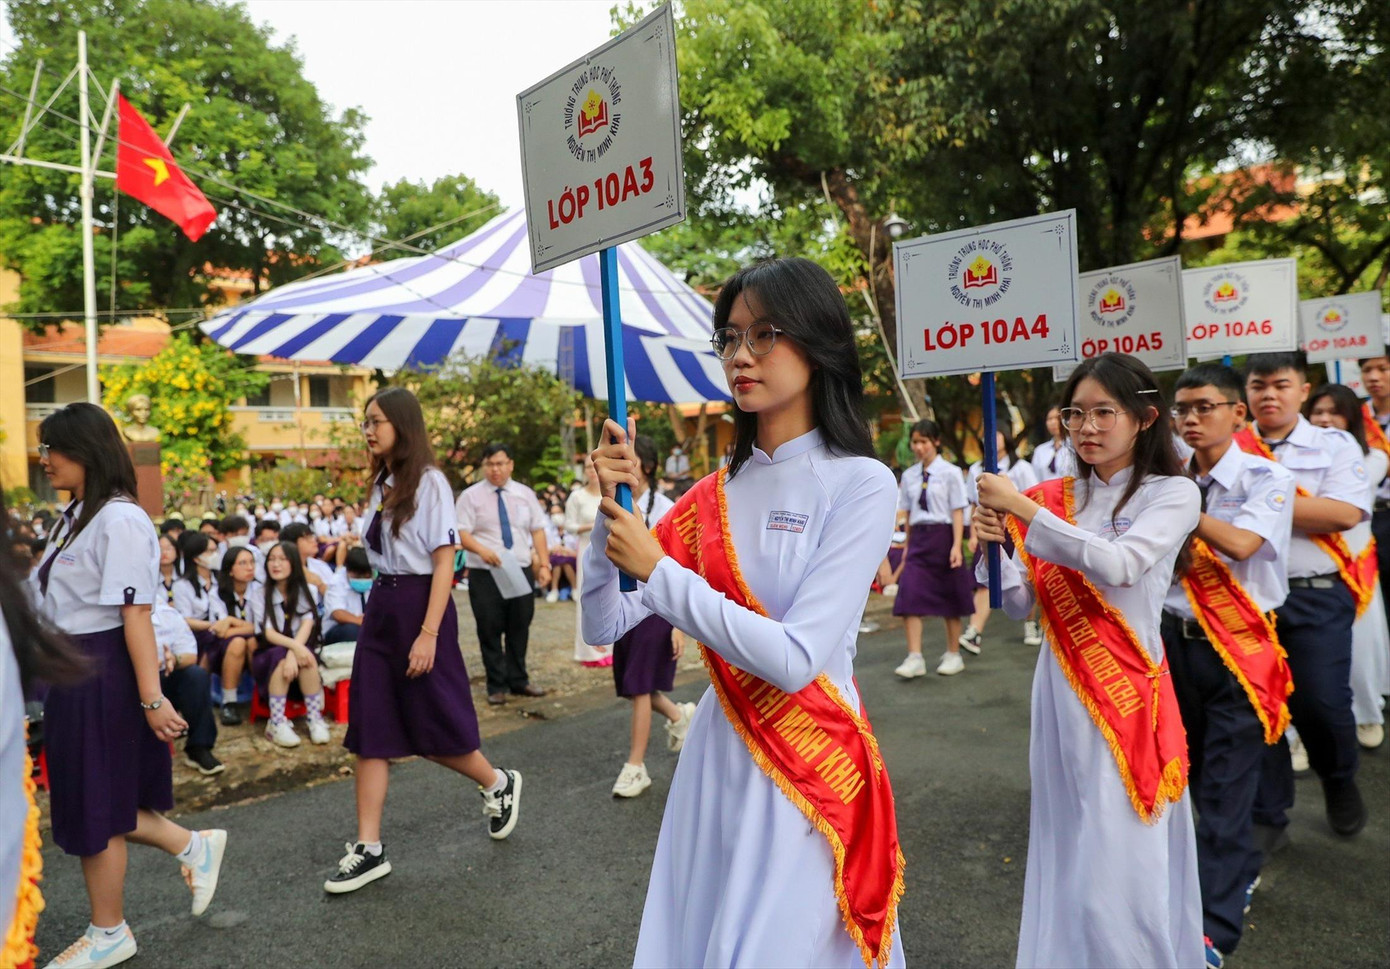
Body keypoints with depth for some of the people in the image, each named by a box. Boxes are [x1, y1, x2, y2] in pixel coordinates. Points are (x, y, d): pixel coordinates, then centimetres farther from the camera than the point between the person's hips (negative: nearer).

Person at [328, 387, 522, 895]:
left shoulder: (429, 482, -12)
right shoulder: (382, 483, 11)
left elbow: (444, 563, -15)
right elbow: (381, 553, 15)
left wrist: (428, 635, -19)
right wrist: (379, 608, 12)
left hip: (418, 604, -7)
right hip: (381, 605, 7)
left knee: (434, 726, 6)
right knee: (370, 730, 5)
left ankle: (498, 785, 32)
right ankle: (369, 849, 13)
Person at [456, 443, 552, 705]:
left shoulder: (525, 494, 9)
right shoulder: (471, 496, -1)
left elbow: (537, 530, 8)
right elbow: (461, 533, -8)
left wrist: (544, 564, -2)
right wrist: (482, 549, -26)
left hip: (522, 572, 3)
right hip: (485, 574, -3)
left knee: (519, 629, 10)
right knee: (490, 631, 2)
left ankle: (519, 681, 24)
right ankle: (496, 686, 15)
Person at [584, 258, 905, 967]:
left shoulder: (860, 483, -13)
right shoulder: (714, 495, 1)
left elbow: (794, 659, -21)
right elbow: (604, 626, 1)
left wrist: (658, 571, -18)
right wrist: (612, 508, -12)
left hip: (810, 767, -5)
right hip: (716, 752, 5)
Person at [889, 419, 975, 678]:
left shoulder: (950, 472, -6)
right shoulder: (909, 476, 6)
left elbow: (958, 511, -7)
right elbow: (907, 513, 10)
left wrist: (956, 545, -12)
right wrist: (908, 544, 9)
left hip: (943, 535, -3)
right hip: (918, 538, 3)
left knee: (950, 598, 10)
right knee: (909, 597, -8)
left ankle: (953, 654, 25)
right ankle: (915, 657, -4)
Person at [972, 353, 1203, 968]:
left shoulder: (1173, 493, -2)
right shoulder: (1054, 498, 7)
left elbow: (1119, 564, -21)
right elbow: (1018, 604, 5)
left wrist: (1023, 509, -22)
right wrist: (994, 545, -13)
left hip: (1128, 687, -4)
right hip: (1061, 684, 4)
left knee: (1122, 853, -1)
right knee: (1070, 844, 14)